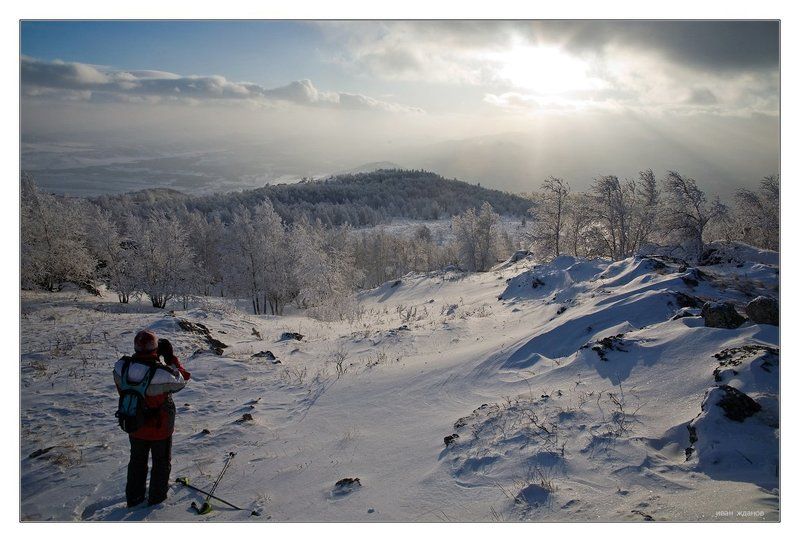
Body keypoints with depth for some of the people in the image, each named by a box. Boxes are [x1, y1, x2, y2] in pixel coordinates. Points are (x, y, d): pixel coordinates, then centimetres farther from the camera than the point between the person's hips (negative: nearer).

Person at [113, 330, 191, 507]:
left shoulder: (121, 368, -22)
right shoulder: (163, 374, -35)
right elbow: (182, 380, -15)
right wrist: (171, 357, -10)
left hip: (134, 427, 4)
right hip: (160, 428, -4)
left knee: (137, 460, 28)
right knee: (161, 461, 23)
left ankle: (133, 497, 43)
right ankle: (157, 496, 39)